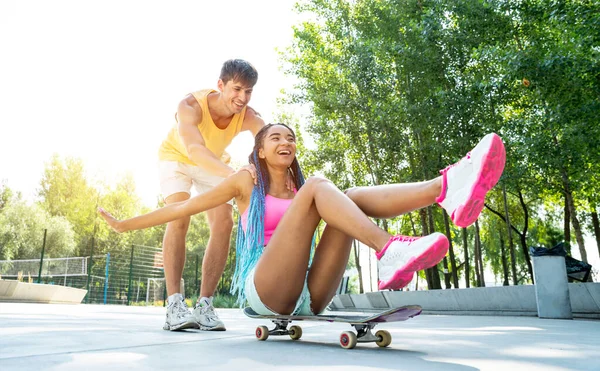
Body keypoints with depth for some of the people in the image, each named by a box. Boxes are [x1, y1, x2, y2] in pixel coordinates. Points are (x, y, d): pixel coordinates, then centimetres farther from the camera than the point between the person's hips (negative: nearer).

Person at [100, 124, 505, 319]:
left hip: (308, 296, 4)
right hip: (264, 290, -4)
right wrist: (127, 224, 15)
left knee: (349, 198, -16)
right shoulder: (246, 183, 11)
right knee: (319, 186, -22)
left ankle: (445, 189, -42)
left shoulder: (302, 190, 23)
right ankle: (390, 253, -46)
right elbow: (184, 207, 12)